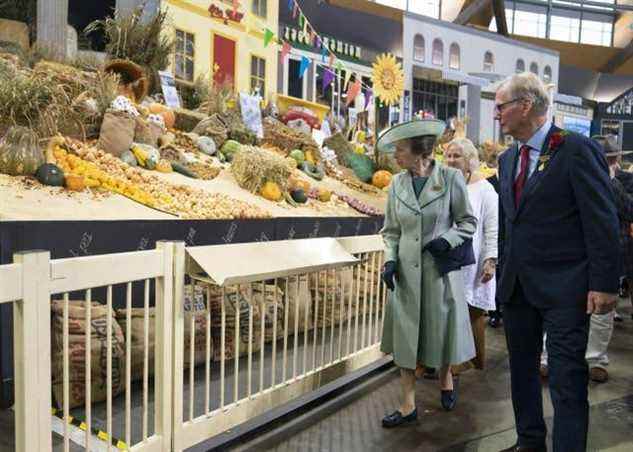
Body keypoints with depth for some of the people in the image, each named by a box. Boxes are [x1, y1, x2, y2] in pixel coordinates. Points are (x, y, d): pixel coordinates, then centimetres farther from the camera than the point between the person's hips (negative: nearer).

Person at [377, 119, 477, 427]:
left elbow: (468, 222, 0)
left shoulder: (451, 178, -7)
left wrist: (446, 240, -16)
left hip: (441, 270, -3)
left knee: (441, 330, 12)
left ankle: (445, 379, 42)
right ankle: (408, 405, 18)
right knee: (405, 336, 6)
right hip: (406, 271, 3)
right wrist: (389, 260, -6)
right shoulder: (397, 184, 3)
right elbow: (391, 230, 8)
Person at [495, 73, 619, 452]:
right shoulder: (508, 159, 12)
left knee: (567, 379, 0)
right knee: (522, 370, 18)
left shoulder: (577, 149, -10)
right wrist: (506, 270, 13)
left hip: (563, 287, -7)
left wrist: (604, 284, -15)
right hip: (517, 285, 8)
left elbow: (603, 222, -12)